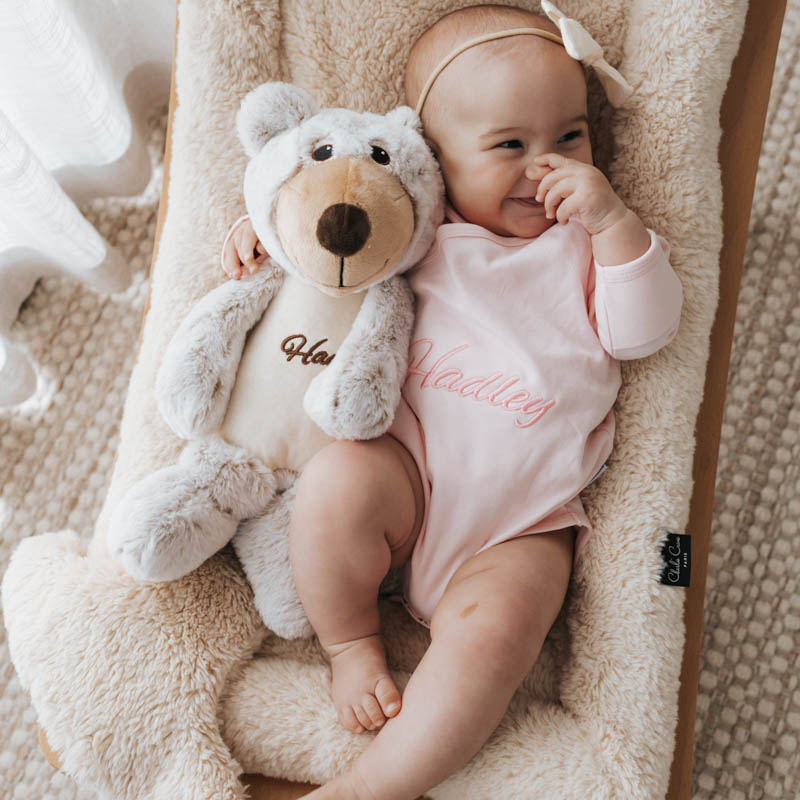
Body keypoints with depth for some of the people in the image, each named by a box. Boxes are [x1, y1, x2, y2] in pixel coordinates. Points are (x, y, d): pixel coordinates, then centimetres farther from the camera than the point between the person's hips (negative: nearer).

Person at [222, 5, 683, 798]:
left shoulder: (586, 242, 10)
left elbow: (642, 333, -3)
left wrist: (613, 220, -12)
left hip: (525, 514, 0)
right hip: (406, 465, 1)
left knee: (490, 638, -26)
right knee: (337, 477, -32)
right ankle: (352, 643, -4)